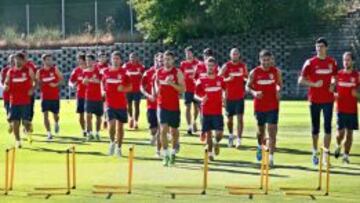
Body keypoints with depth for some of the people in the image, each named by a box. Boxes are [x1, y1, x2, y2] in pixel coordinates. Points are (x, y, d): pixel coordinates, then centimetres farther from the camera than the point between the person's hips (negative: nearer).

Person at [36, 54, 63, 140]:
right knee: (45, 115, -9)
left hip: (55, 96, 0)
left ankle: (56, 123, 45)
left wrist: (56, 84, -15)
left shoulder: (55, 69, -1)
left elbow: (61, 78, 2)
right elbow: (37, 83, 6)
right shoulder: (39, 72, -1)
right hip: (45, 97, 0)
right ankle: (49, 133, -6)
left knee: (55, 114, 10)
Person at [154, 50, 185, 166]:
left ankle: (174, 151, 35)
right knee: (163, 129, -11)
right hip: (162, 105, 1)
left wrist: (171, 83, -23)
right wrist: (156, 92, 7)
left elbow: (183, 88, -11)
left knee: (174, 130, 12)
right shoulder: (158, 72, 5)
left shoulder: (177, 72, -5)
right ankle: (166, 155, -8)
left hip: (174, 106, -1)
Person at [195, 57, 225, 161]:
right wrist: (201, 98, -18)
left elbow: (226, 90, 18)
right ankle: (210, 152, 19)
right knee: (208, 133, 4)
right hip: (206, 111, 0)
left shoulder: (220, 79, 3)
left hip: (218, 111, 0)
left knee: (219, 133, -8)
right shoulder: (201, 80, 0)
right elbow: (196, 94, 3)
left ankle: (217, 143, 24)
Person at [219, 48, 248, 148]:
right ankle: (231, 136, 34)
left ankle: (239, 140, -7)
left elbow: (246, 78, 19)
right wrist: (228, 79, -23)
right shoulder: (226, 66, -3)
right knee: (230, 118, 10)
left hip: (240, 96, 1)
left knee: (240, 118, -7)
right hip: (229, 96, -1)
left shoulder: (243, 66, 5)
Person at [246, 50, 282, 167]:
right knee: (261, 129, 16)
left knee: (272, 131, -10)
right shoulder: (254, 72, -4)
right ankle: (260, 146, 47)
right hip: (259, 106, 1)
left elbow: (280, 84, 13)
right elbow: (248, 86, 3)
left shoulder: (276, 71, -1)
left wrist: (278, 91, -9)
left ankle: (271, 157, -11)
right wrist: (254, 92, -17)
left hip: (273, 106, -1)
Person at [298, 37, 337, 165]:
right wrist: (315, 84, -17)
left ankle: (326, 154, 5)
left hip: (328, 99, 2)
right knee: (315, 128, 6)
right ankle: (315, 153, 21)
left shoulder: (332, 62, 5)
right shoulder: (310, 62, -4)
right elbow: (301, 81, -5)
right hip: (315, 100, -2)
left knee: (328, 127, 0)